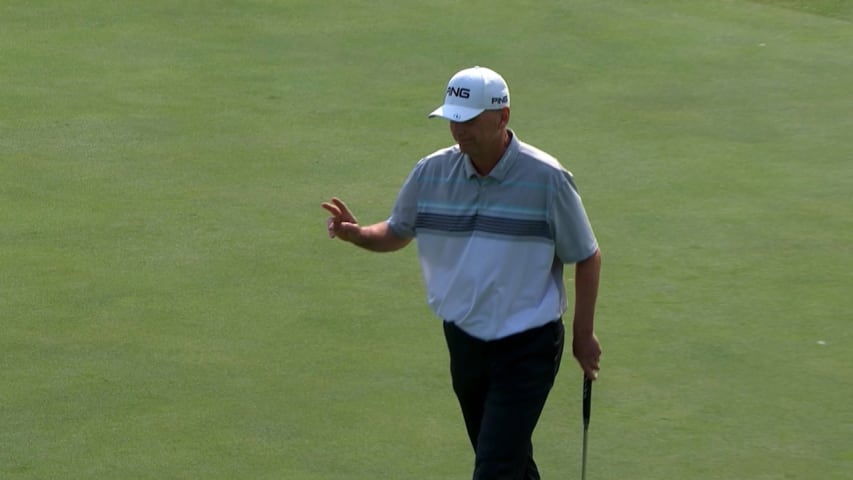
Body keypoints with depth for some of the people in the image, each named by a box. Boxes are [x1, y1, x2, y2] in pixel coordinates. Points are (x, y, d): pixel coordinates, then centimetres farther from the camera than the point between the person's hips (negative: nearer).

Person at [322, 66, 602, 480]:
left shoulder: (546, 179, -14)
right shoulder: (431, 172, -3)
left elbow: (587, 257, -4)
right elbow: (397, 234, 12)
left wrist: (583, 335, -4)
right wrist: (355, 233, -10)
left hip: (527, 348, -5)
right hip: (464, 341, 5)